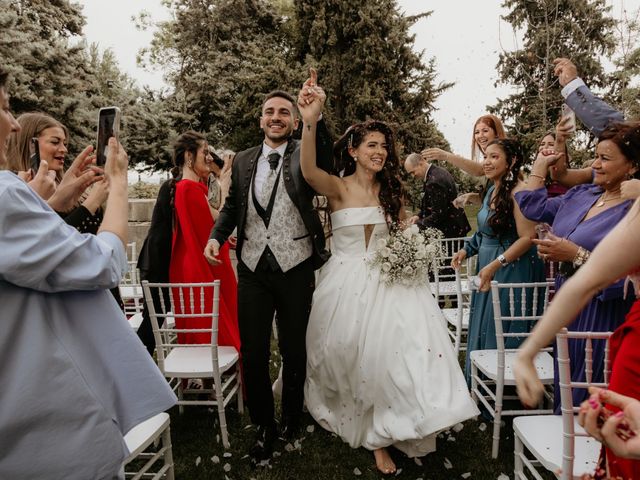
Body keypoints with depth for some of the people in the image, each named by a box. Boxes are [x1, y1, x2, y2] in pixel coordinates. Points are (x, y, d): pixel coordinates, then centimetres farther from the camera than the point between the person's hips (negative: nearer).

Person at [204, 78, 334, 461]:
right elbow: (232, 207, 14)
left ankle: (292, 418, 39)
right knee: (253, 353, 8)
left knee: (294, 350, 14)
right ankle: (264, 425, 32)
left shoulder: (304, 155, -2)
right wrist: (216, 237, -2)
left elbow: (325, 160, -25)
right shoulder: (243, 160, 7)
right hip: (253, 268, 3)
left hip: (296, 269, -2)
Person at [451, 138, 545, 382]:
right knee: (482, 327, 17)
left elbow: (527, 238, -22)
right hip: (488, 270, 9)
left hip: (512, 270, -9)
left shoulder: (517, 192, -17)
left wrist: (495, 265, -25)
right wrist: (467, 250, 6)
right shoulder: (492, 191, 10)